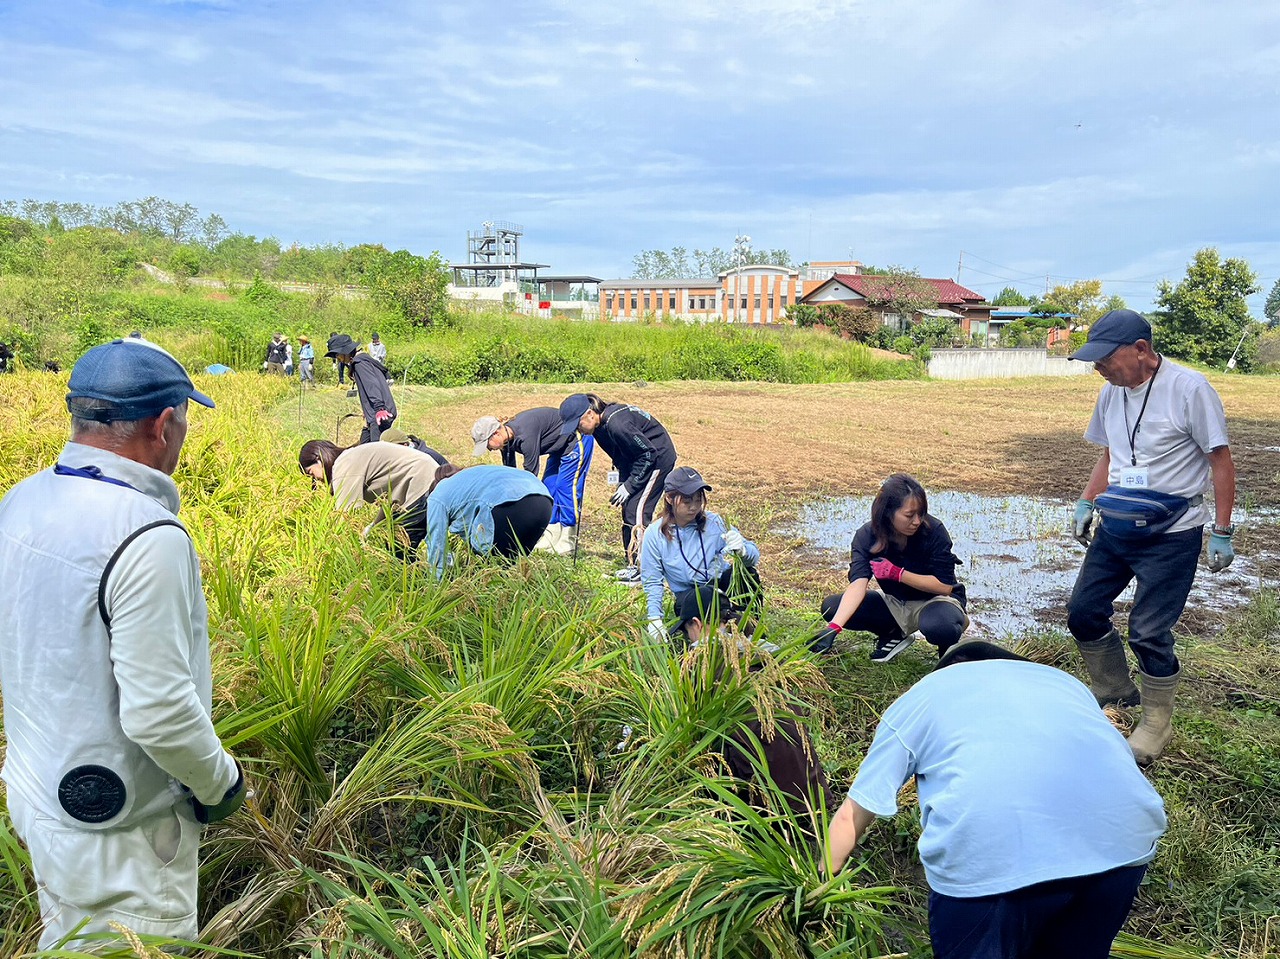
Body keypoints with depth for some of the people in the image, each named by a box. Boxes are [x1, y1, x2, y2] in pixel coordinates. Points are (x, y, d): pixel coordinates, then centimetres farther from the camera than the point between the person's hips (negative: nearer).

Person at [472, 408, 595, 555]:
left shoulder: (526, 435, -34)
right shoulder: (507, 438, -6)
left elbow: (531, 473, -29)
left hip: (577, 440, -9)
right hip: (560, 446, 9)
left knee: (566, 488, -13)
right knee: (548, 486, 5)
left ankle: (568, 543, -9)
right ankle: (551, 538, 7)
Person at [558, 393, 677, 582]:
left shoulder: (616, 424, -31)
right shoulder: (600, 425, -3)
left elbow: (648, 453, -25)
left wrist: (629, 485, -21)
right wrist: (622, 479, 3)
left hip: (658, 458, -10)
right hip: (637, 460, 10)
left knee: (637, 510, -15)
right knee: (628, 509, 9)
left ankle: (643, 569, -12)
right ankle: (632, 565, 16)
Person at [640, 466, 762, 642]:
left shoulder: (714, 523, -5)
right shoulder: (654, 535, -5)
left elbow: (754, 555, -11)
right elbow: (652, 581, -2)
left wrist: (742, 550, -35)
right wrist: (655, 619, -14)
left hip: (725, 586, 2)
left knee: (745, 570, -31)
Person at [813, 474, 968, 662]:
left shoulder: (934, 531, -23)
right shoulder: (866, 536, -17)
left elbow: (945, 586, -20)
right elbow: (857, 584, -31)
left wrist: (897, 573, -31)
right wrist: (834, 628, -47)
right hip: (895, 603, 4)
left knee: (939, 626, -40)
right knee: (831, 607, -15)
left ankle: (948, 648, -1)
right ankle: (895, 634, 6)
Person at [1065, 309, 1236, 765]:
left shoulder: (1189, 389, -16)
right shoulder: (1111, 393, 4)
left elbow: (1220, 461, -11)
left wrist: (1221, 532, -11)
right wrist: (1086, 502, 5)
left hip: (1171, 536, -7)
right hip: (1115, 530, 7)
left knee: (1149, 632, -3)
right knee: (1083, 612, 10)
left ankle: (1157, 724, 19)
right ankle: (1115, 691, 32)